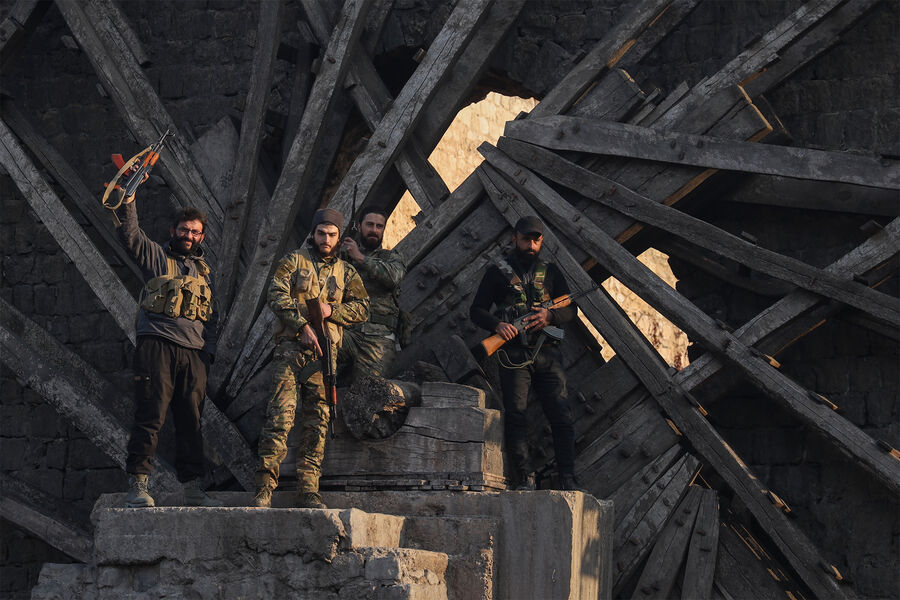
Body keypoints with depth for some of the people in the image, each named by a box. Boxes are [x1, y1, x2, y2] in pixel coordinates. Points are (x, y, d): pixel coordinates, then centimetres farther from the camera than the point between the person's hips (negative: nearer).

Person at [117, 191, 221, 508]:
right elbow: (129, 232, -5)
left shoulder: (204, 271, 24)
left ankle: (192, 487, 7)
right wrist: (129, 197, -17)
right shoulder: (156, 256, 11)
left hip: (194, 352, 4)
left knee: (191, 422, 4)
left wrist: (209, 351, 13)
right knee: (150, 416, -10)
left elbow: (212, 317, 25)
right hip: (157, 344, -4)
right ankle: (138, 484, -9)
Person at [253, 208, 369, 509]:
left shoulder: (346, 272, 18)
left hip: (325, 349, 4)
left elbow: (362, 308, 11)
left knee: (317, 420, 1)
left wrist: (332, 310, -6)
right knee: (281, 413, -15)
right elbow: (277, 295, -3)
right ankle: (265, 486, -17)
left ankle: (308, 489, 3)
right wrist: (302, 325, -14)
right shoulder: (294, 261, 9)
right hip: (291, 345, -4)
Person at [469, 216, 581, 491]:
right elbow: (476, 310, 6)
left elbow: (571, 309, 14)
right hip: (514, 354, -2)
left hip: (547, 354, 2)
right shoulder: (498, 272, 9)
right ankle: (523, 478, -5)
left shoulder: (550, 272, 17)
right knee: (516, 415, -7)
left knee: (562, 416, -5)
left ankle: (568, 479, -2)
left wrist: (550, 316, -8)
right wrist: (497, 324, -14)